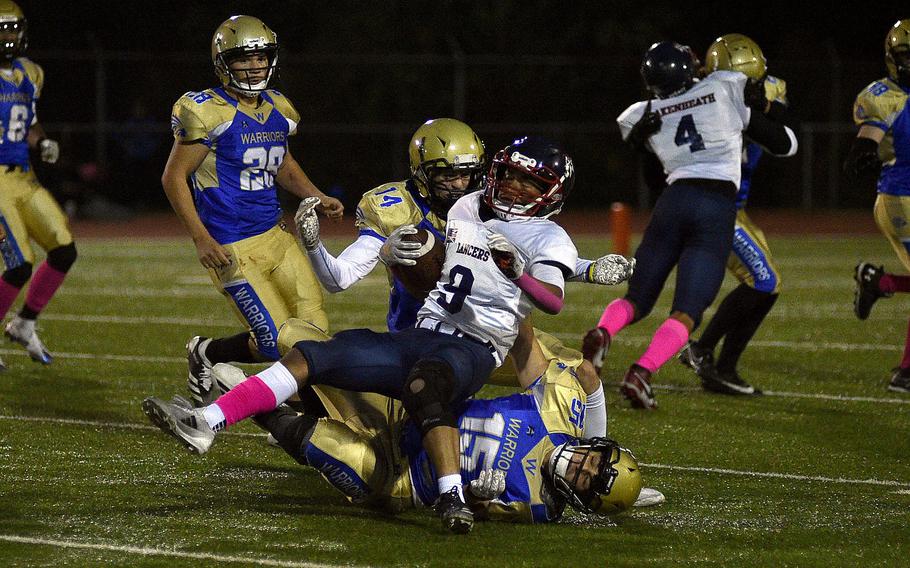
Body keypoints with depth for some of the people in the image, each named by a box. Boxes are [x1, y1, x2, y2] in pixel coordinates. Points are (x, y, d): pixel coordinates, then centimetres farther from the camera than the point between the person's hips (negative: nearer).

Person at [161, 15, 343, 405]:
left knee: (314, 331, 1)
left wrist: (317, 197, 9)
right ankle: (206, 354, 18)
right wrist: (201, 239, -17)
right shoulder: (208, 113, -13)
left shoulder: (278, 111, 9)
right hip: (232, 249, -8)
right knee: (279, 343, -11)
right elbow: (174, 178, -10)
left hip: (275, 237, 8)